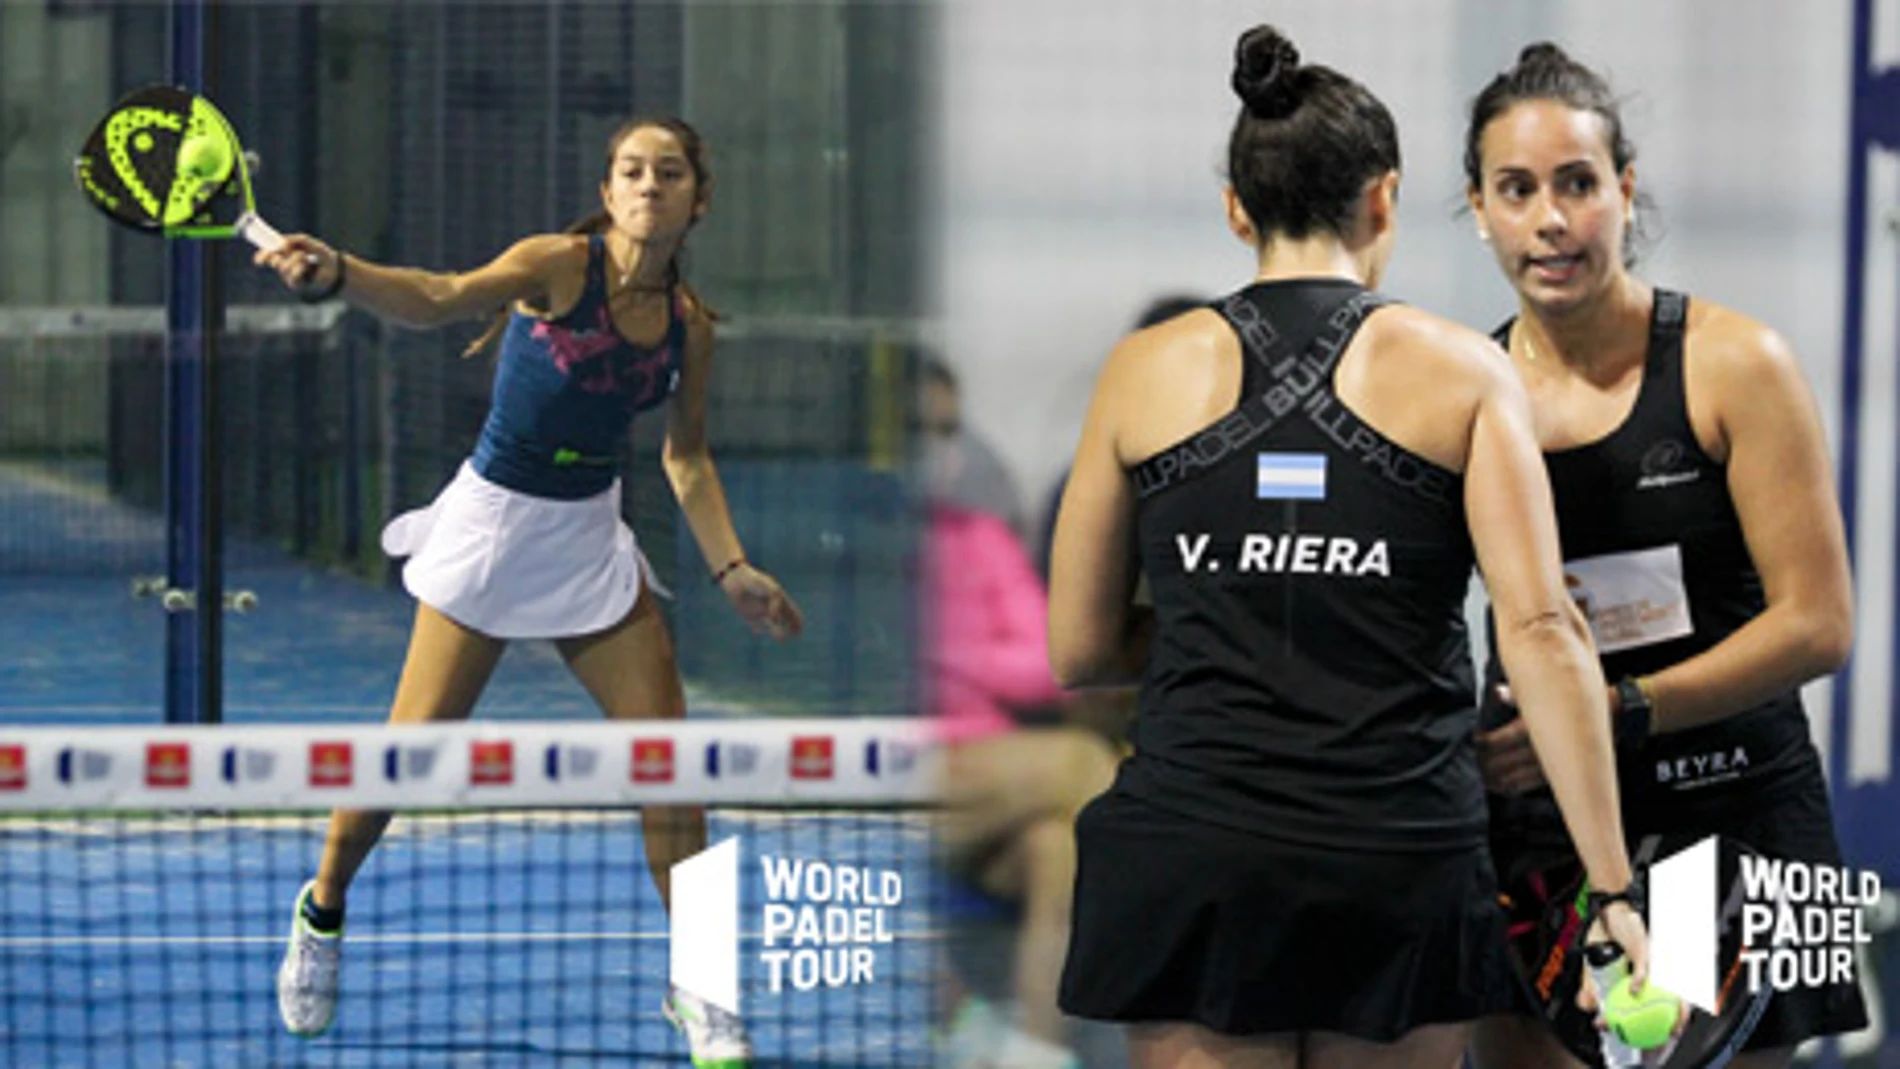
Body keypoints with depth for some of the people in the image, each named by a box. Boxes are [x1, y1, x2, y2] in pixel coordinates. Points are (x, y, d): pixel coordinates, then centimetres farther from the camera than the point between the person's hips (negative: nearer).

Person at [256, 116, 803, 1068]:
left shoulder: (688, 322, 0)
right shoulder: (558, 265, -17)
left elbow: (686, 459, 11)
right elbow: (443, 299, -35)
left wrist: (732, 570, -1)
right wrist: (336, 274, -54)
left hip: (590, 539, 5)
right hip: (495, 518, -5)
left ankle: (695, 986, 11)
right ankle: (322, 912, 25)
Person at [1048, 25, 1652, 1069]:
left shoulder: (1146, 370, 5)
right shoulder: (1460, 372, 2)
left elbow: (1076, 650, 9)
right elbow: (1541, 631, -8)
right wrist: (1610, 888, -8)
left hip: (1189, 860, 0)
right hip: (1401, 863, 0)